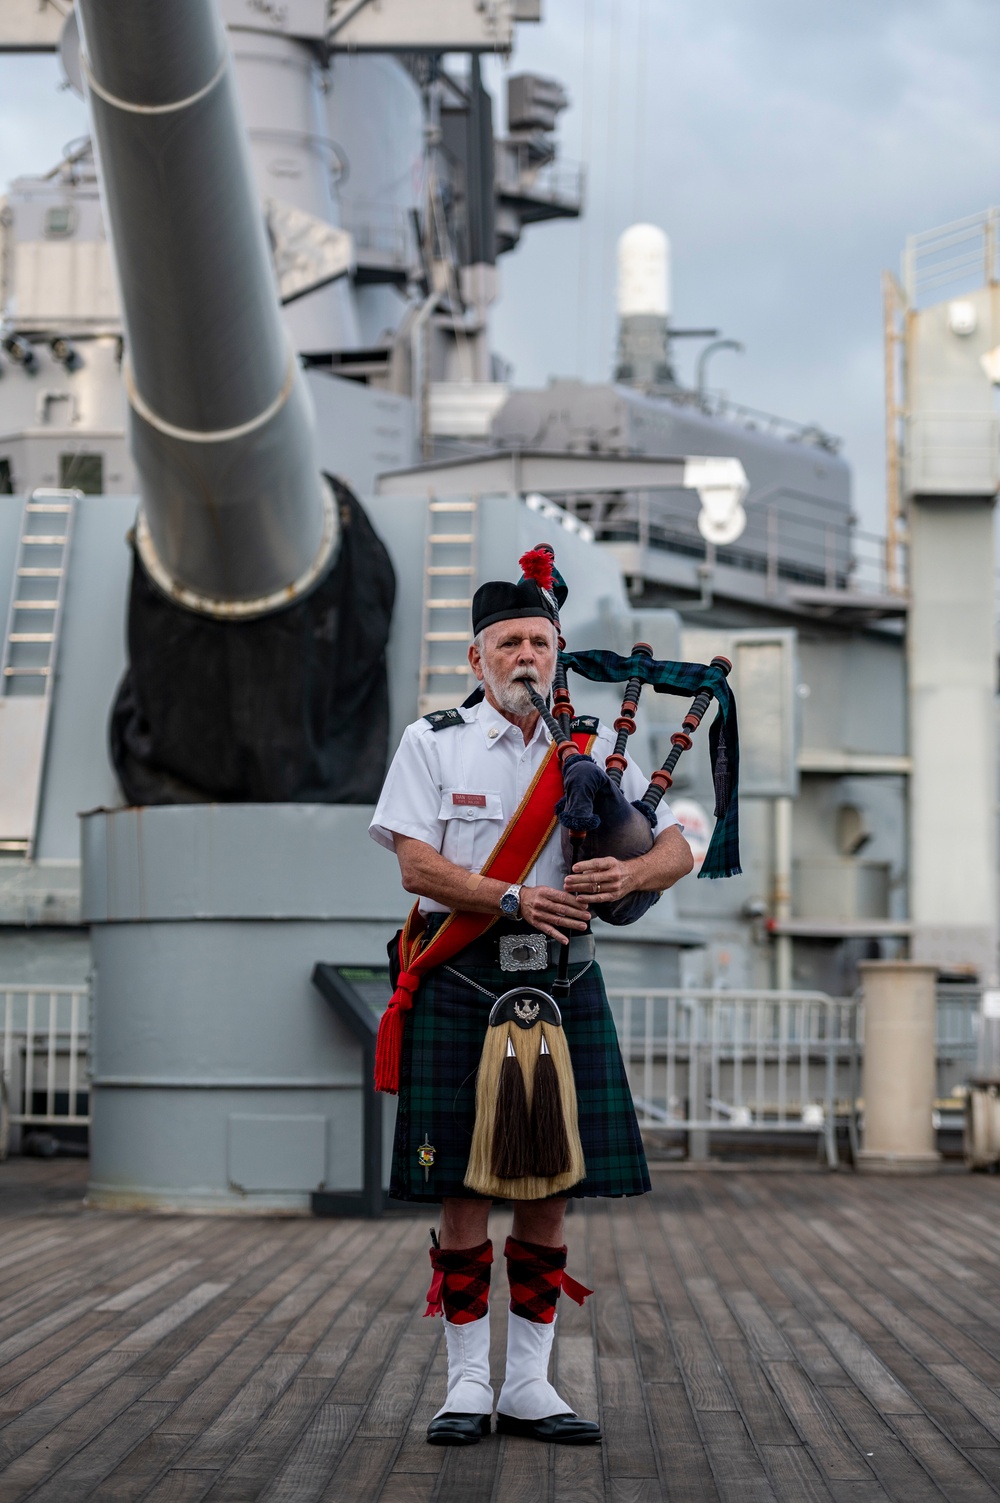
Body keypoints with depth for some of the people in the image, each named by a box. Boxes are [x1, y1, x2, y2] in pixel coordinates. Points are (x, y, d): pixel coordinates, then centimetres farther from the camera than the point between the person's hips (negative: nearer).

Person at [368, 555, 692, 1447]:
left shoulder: (592, 748, 11)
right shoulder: (433, 743, 4)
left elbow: (677, 847, 6)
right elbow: (417, 865, -7)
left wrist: (628, 876, -16)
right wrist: (516, 901, -20)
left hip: (563, 981, 3)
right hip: (461, 980, -2)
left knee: (551, 1189, 4)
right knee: (463, 1189, 0)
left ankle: (530, 1385, 13)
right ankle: (467, 1384, 10)